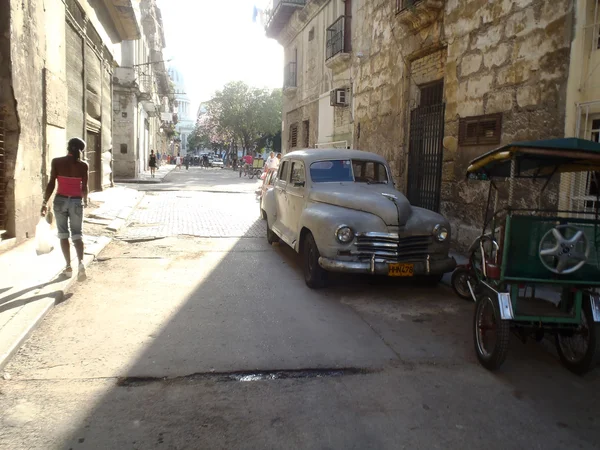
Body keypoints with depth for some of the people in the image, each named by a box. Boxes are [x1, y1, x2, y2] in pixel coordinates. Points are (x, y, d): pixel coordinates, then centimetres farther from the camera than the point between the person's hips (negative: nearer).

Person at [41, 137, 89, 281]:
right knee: (77, 235, 6)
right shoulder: (83, 165, -3)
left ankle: (68, 267, 13)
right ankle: (81, 262, -18)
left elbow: (51, 184, -7)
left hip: (60, 200, 0)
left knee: (63, 234, 12)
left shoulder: (56, 162, -4)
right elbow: (84, 187, -1)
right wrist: (85, 201, 17)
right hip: (76, 201, 0)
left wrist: (45, 202, -2)